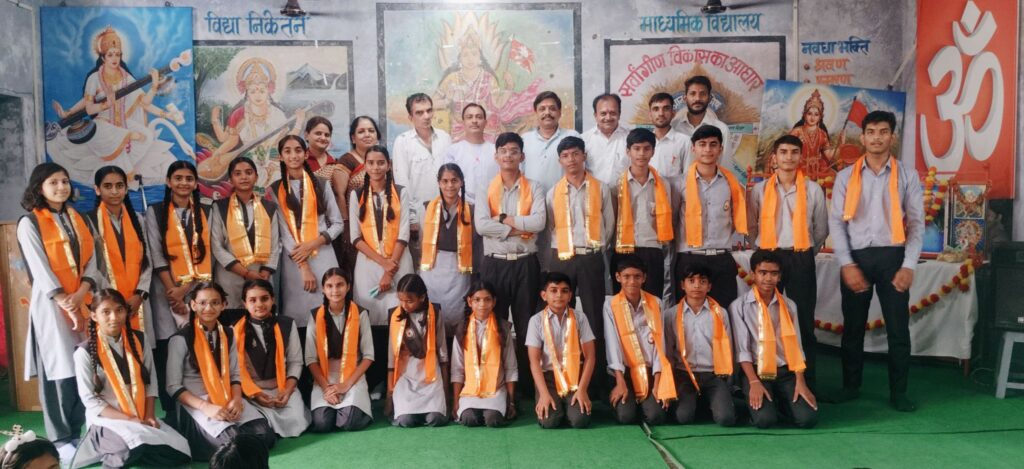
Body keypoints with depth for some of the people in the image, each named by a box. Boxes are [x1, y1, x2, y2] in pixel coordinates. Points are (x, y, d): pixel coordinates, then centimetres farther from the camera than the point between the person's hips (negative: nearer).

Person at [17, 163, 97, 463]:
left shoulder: (77, 219, 13)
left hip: (82, 303, 5)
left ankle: (77, 432, 16)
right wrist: (67, 305, -14)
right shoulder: (30, 222, -3)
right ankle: (60, 439, 8)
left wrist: (80, 295, -10)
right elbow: (40, 270, -10)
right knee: (59, 371, -3)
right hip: (51, 305, -5)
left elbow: (91, 260, 6)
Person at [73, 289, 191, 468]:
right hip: (107, 419, -5)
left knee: (179, 451, -18)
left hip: (142, 418, 5)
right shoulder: (85, 352, -7)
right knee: (141, 448, -36)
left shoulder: (139, 340, 5)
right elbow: (89, 399, -7)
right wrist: (129, 419, -16)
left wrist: (149, 415, -7)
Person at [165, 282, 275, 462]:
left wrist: (236, 399, -11)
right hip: (194, 402, -5)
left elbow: (235, 374, 10)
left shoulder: (228, 335, 10)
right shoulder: (181, 339, -6)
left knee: (264, 434, -20)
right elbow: (173, 387, -8)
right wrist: (206, 407, -21)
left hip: (227, 399, 5)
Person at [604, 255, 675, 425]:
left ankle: (647, 400, 16)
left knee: (655, 416, -18)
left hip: (650, 371, 1)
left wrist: (657, 384, -9)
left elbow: (659, 342, -1)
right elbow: (613, 343, -10)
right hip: (625, 371, -1)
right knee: (625, 416, -20)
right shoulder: (611, 305, -3)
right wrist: (620, 383, -18)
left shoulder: (655, 303, 3)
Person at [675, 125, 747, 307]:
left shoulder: (731, 182, 6)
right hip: (689, 259, -2)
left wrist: (725, 240, 7)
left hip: (722, 260, 2)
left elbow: (739, 219, 17)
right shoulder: (681, 182, -1)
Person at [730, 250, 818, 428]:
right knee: (764, 419, -26)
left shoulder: (789, 306, 8)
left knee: (808, 418, -16)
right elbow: (742, 349, -8)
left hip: (785, 371, 3)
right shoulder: (740, 306, -5)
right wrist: (754, 382, -17)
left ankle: (779, 401, 16)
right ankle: (758, 401, 10)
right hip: (756, 371, -3)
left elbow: (795, 346, 4)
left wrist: (800, 382, -7)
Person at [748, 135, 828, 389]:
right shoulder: (760, 190, 2)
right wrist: (766, 251, 12)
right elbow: (751, 227, 11)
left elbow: (821, 230, 11)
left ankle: (807, 383, 12)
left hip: (801, 260, 0)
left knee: (804, 323, 4)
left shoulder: (813, 190, 1)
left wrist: (804, 253, 12)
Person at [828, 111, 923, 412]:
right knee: (853, 326, 9)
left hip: (892, 256, 0)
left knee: (898, 327, 4)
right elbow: (836, 221, 0)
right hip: (856, 257, 0)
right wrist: (846, 264, -9)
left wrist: (909, 266, -8)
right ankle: (851, 386, 22)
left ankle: (898, 392, 16)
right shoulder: (846, 176, 5)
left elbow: (917, 223, 2)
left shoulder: (907, 177, 5)